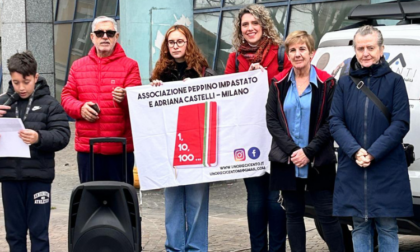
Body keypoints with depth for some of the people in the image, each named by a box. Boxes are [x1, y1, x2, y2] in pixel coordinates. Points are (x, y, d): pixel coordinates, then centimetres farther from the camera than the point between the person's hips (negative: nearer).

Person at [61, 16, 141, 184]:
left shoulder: (129, 66, 2)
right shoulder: (78, 66, 12)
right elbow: (66, 96, 12)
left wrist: (124, 98, -30)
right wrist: (80, 108, -9)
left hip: (120, 149, -3)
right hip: (87, 147, 3)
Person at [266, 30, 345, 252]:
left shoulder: (326, 84, -2)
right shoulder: (279, 84, 6)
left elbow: (330, 123, -6)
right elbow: (271, 120, 0)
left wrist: (308, 152, -15)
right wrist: (291, 150, -12)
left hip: (318, 163, -3)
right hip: (286, 161, 3)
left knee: (327, 215, -3)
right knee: (293, 214, 8)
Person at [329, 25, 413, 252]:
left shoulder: (394, 81, 0)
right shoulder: (344, 84, 7)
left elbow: (400, 124, -6)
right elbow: (335, 122, 0)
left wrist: (373, 154, -15)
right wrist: (355, 151, -15)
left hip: (387, 171, -2)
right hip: (352, 170, 2)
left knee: (387, 227, 2)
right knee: (359, 227, 8)